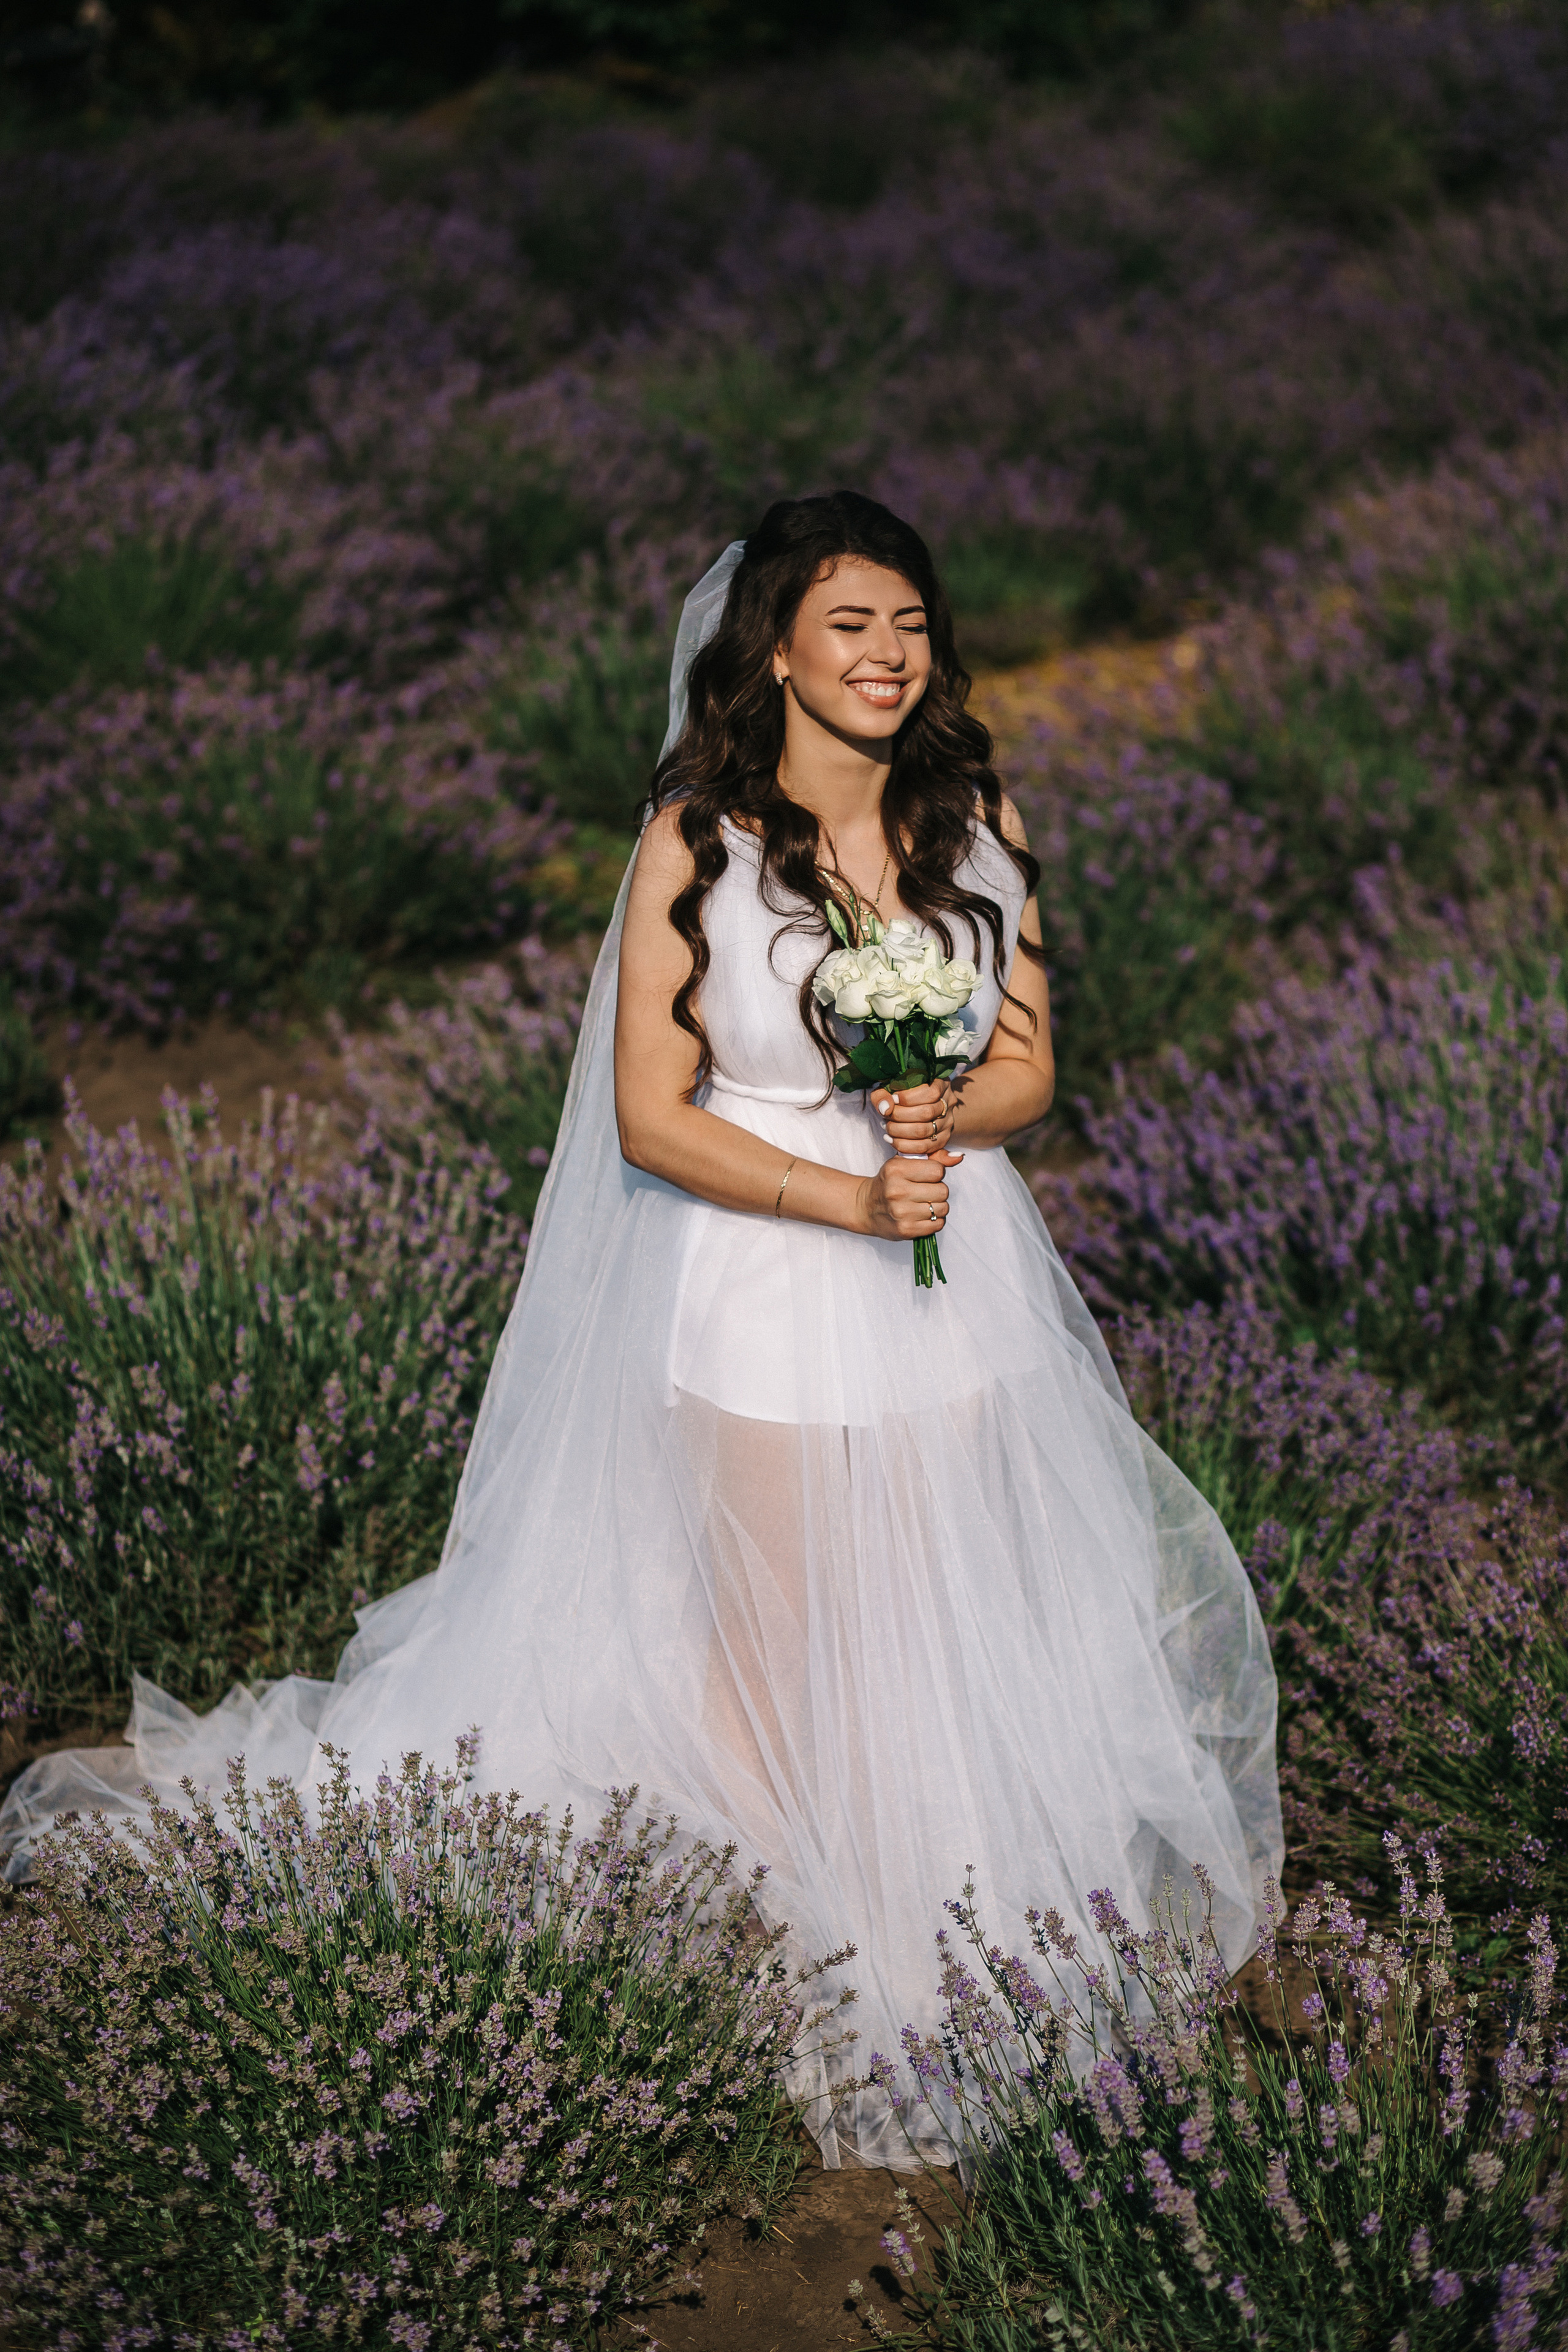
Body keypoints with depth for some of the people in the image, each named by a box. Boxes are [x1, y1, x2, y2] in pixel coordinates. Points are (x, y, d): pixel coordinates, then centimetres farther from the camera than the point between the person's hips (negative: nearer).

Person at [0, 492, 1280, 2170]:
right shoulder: (697, 839, -10)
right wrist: (851, 1198, -20)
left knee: (944, 1641, 10)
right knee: (777, 1656, 6)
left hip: (962, 1294, 4)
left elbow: (1026, 1069, 6)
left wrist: (950, 1114, -17)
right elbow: (652, 1117, -11)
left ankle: (929, 1976, 26)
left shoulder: (979, 821, 2)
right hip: (762, 1294, -3)